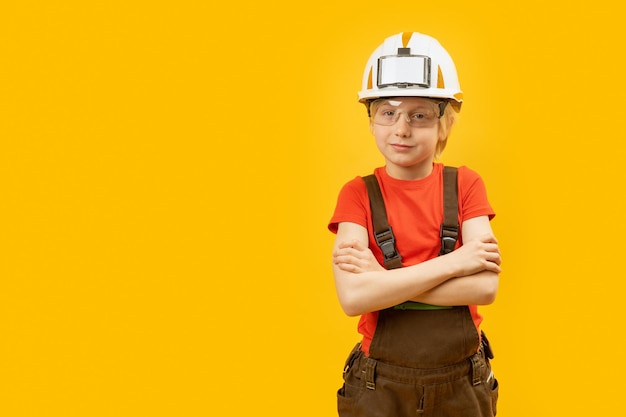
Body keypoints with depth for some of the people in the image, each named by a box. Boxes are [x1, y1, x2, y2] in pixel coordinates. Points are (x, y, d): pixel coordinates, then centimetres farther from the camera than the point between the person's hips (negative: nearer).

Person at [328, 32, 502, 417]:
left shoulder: (466, 185, -5)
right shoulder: (358, 194, -8)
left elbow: (485, 286, -16)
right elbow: (353, 297, -21)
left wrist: (385, 279, -20)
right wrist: (452, 262, -21)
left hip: (461, 384, 1)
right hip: (380, 386, -1)